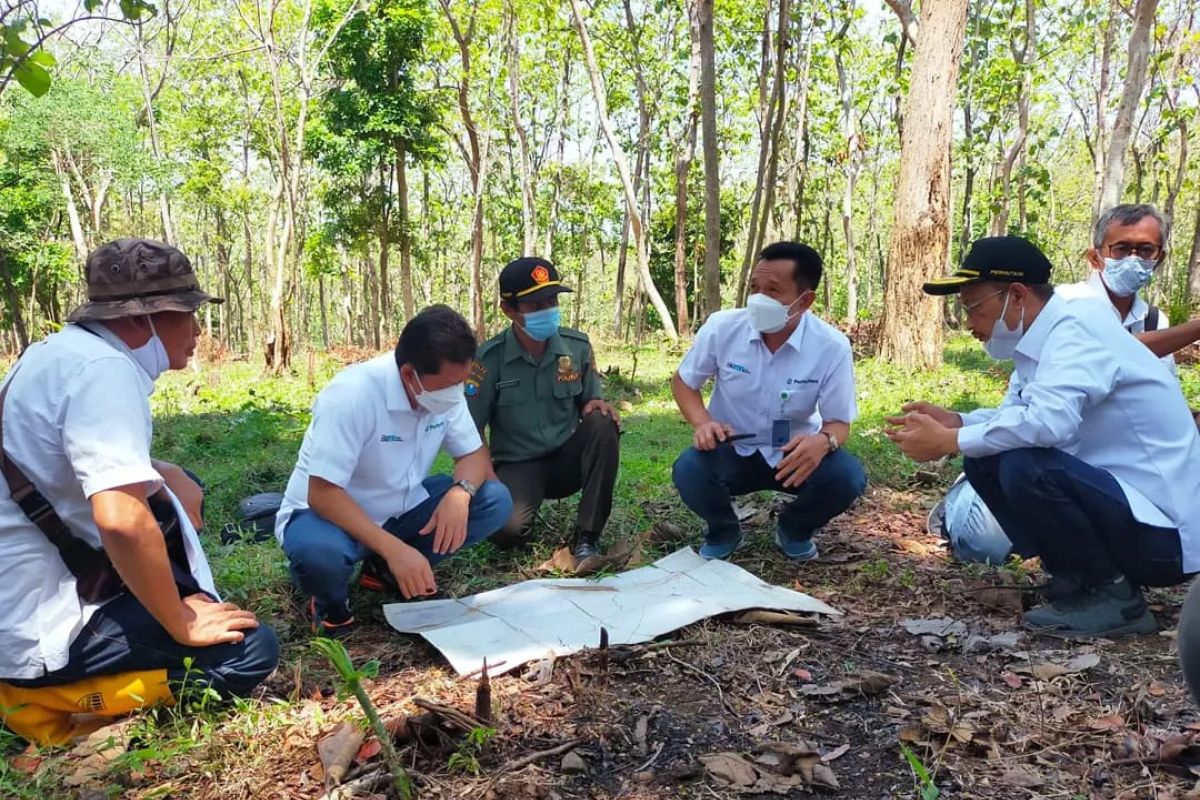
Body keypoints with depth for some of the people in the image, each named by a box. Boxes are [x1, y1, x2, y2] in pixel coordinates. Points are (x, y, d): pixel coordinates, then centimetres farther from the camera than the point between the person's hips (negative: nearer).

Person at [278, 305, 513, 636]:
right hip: (329, 512, -6)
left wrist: (459, 492, -26)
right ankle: (331, 601, -3)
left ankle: (388, 571, 3)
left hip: (400, 508, 6)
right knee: (319, 554, -41)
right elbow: (322, 494, -30)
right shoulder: (353, 395, -30)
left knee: (495, 501, -13)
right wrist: (393, 549, -39)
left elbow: (475, 454, -2)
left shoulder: (446, 389, -11)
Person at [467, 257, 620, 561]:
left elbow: (591, 400, 7)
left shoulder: (577, 345, -4)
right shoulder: (490, 358, -13)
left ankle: (587, 537, -18)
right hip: (519, 465, -3)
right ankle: (523, 498, 9)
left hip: (568, 458, 3)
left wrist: (596, 404, -18)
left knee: (603, 424, -29)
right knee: (507, 528, -32)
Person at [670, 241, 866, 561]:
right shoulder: (721, 327, -16)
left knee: (847, 477, -28)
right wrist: (702, 422, -23)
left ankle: (793, 530, 8)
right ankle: (723, 531, 6)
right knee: (688, 471, -31)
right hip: (732, 451, 0)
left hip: (795, 453, 0)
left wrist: (824, 441, -38)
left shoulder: (832, 346, -18)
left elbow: (839, 422, -11)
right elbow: (683, 382, 0)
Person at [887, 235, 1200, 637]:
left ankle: (1113, 595, -8)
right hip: (1115, 496, 9)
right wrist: (953, 421, -8)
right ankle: (1077, 579, 7)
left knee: (1025, 467, -29)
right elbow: (1013, 415, 13)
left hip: (1164, 532, -9)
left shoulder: (1077, 330, -21)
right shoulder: (1044, 338, 6)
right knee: (985, 461, 1)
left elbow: (1048, 421, -37)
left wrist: (947, 442, -25)